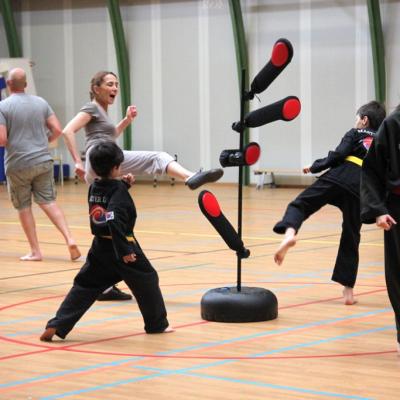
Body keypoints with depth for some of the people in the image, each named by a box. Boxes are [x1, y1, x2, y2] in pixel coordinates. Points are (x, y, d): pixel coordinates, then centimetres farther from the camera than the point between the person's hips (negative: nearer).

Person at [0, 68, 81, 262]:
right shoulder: (41, 102, 5)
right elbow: (57, 130, 2)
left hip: (17, 164, -3)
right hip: (43, 161, 3)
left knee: (23, 207, 10)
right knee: (48, 202, 7)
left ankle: (35, 251, 13)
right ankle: (69, 239, -11)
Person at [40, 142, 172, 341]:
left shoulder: (94, 188, 4)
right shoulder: (119, 191, -17)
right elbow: (115, 221, -28)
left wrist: (124, 184, 14)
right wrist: (124, 250, -27)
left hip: (99, 247, 6)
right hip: (119, 245, -6)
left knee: (84, 285, 7)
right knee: (147, 280, 12)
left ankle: (56, 326, -5)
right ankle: (157, 324, 22)